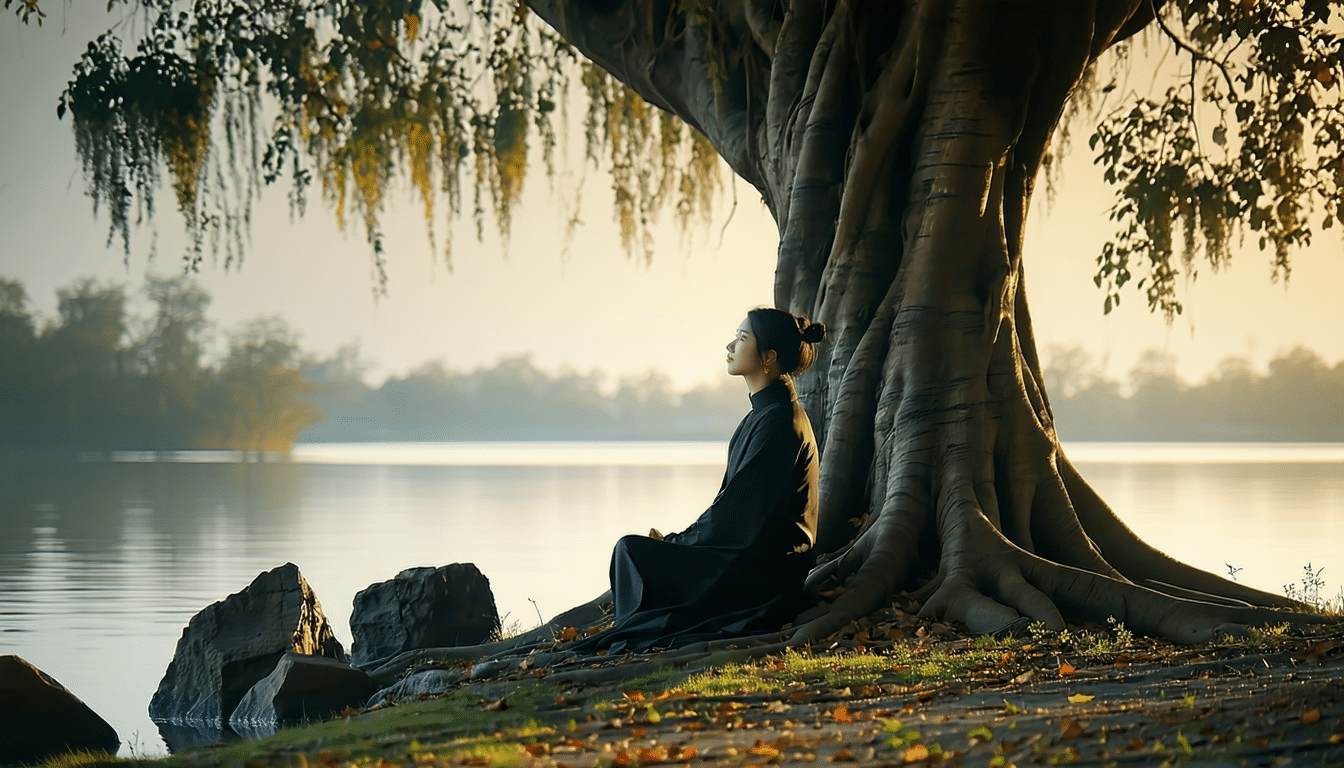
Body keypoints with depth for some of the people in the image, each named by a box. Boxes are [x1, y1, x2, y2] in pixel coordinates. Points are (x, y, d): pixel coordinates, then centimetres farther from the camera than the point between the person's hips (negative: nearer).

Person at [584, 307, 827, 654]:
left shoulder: (777, 421, -18)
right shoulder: (767, 411, 13)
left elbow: (738, 507, -19)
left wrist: (677, 541, -8)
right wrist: (681, 539, 8)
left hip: (762, 572, -10)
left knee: (631, 550, -13)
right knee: (633, 548, 13)